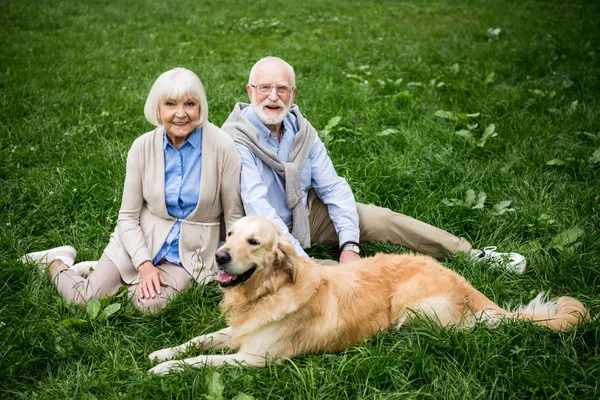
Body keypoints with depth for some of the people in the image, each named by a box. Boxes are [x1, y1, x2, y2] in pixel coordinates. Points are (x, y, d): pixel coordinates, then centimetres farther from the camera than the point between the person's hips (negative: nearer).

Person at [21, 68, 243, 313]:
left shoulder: (222, 146, -16)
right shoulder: (143, 147, -9)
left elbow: (233, 215, -7)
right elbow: (128, 217, -3)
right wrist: (144, 264, -16)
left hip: (188, 253, -1)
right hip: (141, 239, 1)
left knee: (148, 304, -26)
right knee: (83, 298, -12)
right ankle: (57, 262, 22)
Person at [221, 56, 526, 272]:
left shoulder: (300, 130, -4)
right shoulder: (236, 140, -23)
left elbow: (333, 187, -5)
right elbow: (256, 205, -32)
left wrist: (349, 245, -19)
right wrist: (299, 259, -40)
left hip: (306, 212, 5)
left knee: (382, 219, -10)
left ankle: (473, 254, -1)